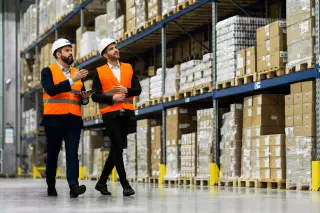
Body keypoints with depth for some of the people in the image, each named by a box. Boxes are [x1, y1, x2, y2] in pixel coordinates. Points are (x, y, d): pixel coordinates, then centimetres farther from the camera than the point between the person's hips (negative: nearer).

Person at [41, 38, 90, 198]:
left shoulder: (77, 73, 16)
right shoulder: (48, 71, 2)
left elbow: (82, 100, 19)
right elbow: (51, 90, -16)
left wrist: (85, 98, -5)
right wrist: (72, 80, -20)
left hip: (74, 120, 3)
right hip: (54, 119, -3)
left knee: (72, 153, -9)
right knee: (52, 154, 6)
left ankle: (74, 186, -19)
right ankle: (51, 187, 18)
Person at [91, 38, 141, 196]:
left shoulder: (128, 68, 11)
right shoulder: (99, 72, 2)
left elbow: (137, 89, 6)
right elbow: (95, 96, -4)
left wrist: (126, 91, -13)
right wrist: (112, 98, -16)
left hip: (125, 114, 4)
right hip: (110, 114, -4)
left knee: (116, 149, 8)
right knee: (118, 148, -10)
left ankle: (102, 182, 21)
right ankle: (125, 184, -8)